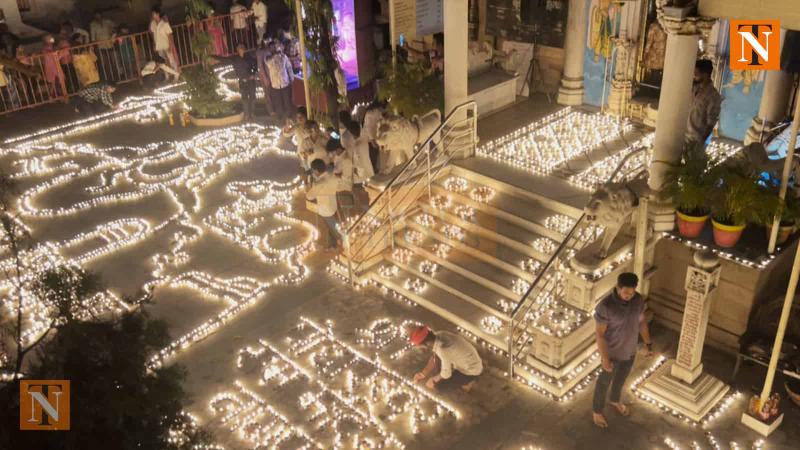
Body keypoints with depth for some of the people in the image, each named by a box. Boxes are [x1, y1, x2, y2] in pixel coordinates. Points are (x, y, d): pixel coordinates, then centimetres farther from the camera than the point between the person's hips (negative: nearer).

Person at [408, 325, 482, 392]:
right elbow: (434, 357, 7)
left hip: (471, 371, -8)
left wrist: (433, 379, -4)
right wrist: (423, 373, 7)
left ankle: (467, 382, 4)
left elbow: (446, 374, -21)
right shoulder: (438, 335, -11)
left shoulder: (443, 350, -35)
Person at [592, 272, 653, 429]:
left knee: (621, 376, 30)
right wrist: (604, 359, -21)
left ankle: (615, 400, 61)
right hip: (612, 351, -5)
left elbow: (641, 321, -1)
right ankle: (597, 410, 48)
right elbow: (599, 333, -26)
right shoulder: (605, 306, -36)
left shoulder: (637, 299, -18)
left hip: (630, 349, 5)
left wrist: (649, 344, 3)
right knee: (605, 381, 20)